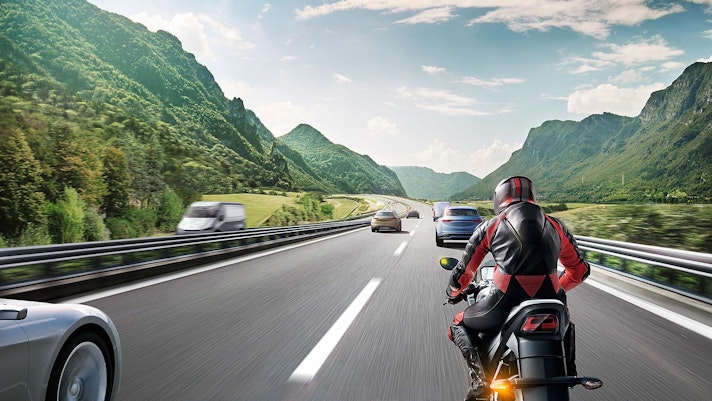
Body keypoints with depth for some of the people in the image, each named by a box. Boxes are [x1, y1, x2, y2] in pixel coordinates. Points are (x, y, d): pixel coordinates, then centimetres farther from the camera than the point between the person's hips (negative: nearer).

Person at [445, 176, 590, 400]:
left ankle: (478, 374, -2)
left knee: (459, 326, 22)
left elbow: (464, 273, 17)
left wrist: (453, 293, 39)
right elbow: (580, 271, 27)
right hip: (549, 298, 3)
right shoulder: (555, 225, 20)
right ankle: (568, 372, 18)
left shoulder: (490, 226, 14)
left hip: (506, 298, -3)